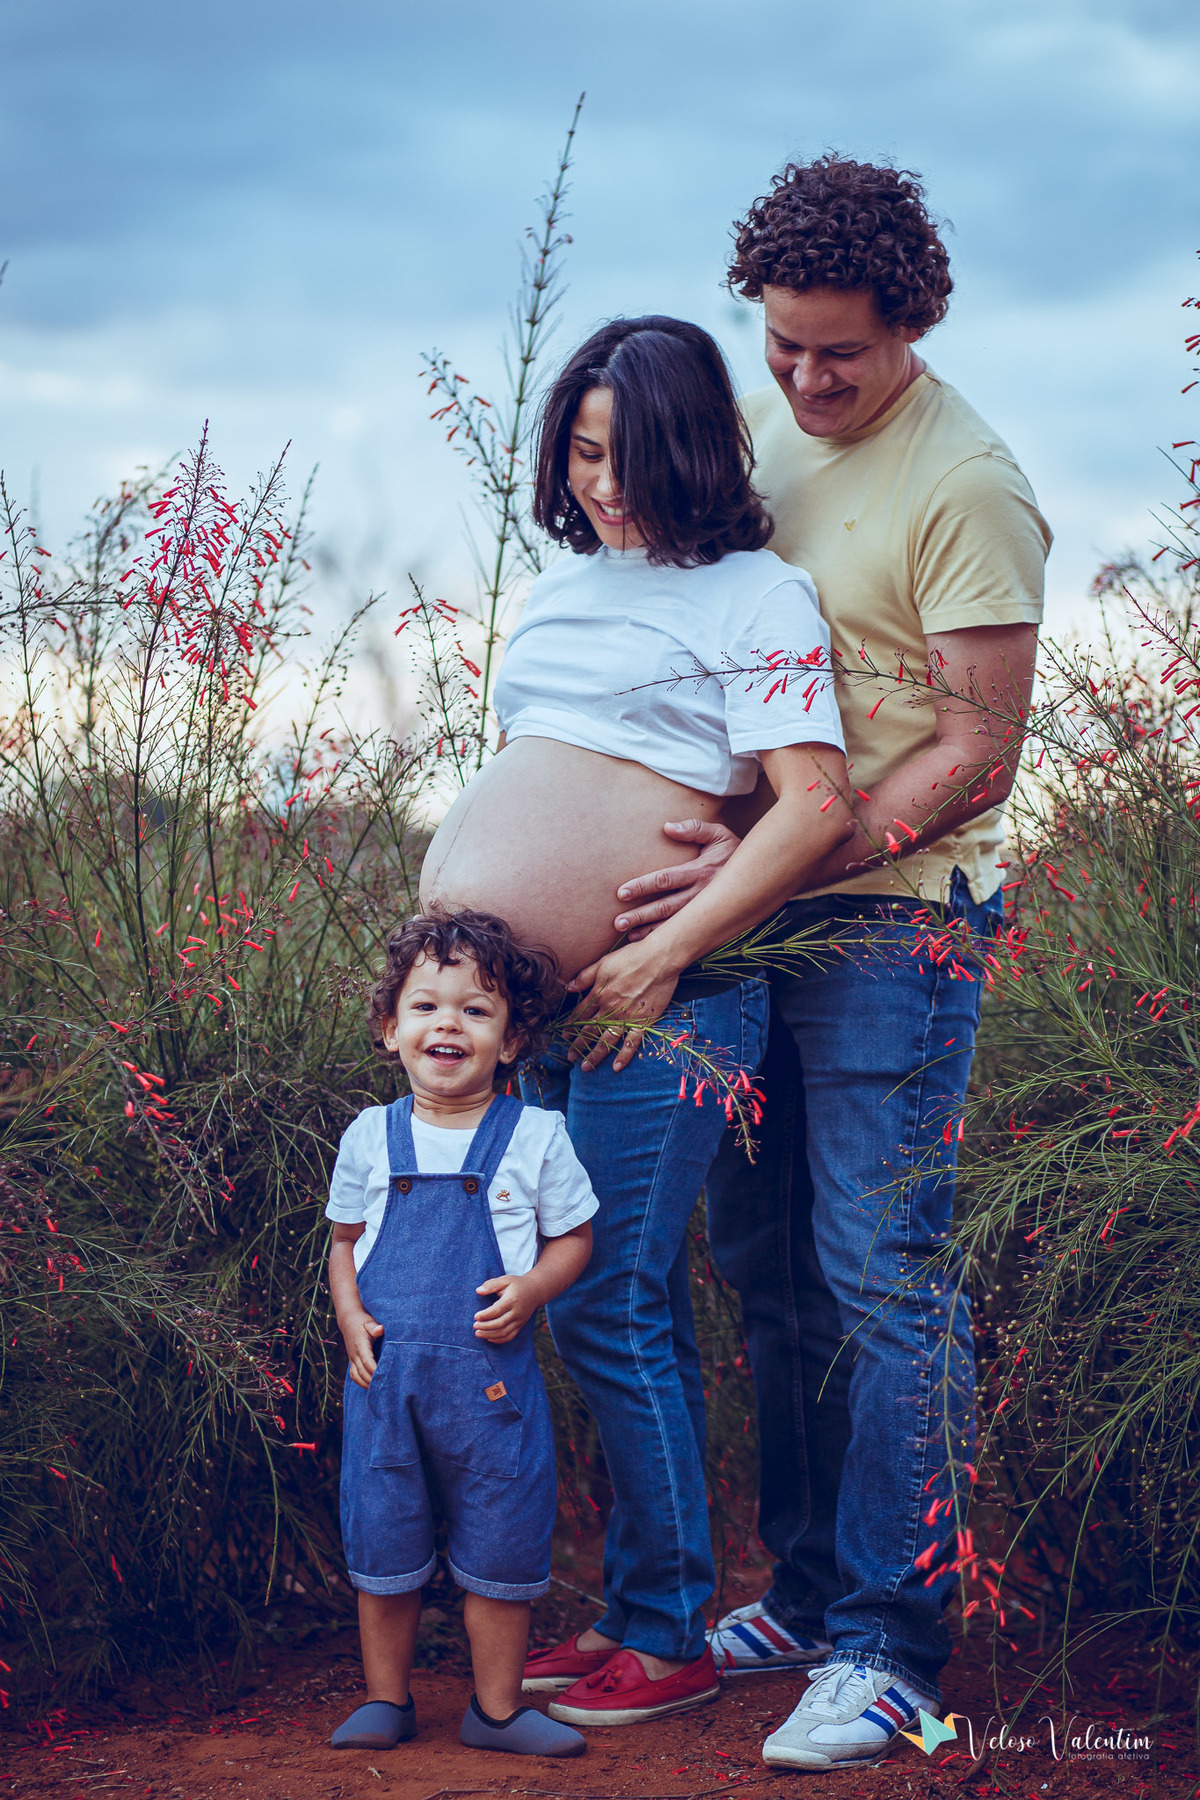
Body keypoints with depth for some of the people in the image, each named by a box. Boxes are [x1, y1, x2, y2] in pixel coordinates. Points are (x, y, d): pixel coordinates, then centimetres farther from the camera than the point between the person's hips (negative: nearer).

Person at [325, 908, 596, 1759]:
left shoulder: (536, 1136, -1)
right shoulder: (371, 1137, 4)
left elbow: (574, 1236, 6)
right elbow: (345, 1239, 15)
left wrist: (531, 1288, -13)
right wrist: (350, 1314, -2)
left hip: (491, 1368, -1)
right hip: (386, 1369, 1)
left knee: (501, 1543, 5)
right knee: (381, 1539, 7)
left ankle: (497, 1707, 20)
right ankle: (386, 1699, 24)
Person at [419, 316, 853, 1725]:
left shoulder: (755, 594, -5)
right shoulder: (565, 582, 17)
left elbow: (814, 808, -16)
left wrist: (659, 959, -17)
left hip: (656, 1003, -7)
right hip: (518, 1000, 7)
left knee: (610, 1314, -5)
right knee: (631, 1313, 12)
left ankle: (667, 1640, 7)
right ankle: (628, 1606, 20)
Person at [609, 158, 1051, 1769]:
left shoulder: (966, 487, -13)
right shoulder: (755, 429, 9)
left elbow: (977, 758, -14)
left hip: (893, 920, -7)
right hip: (752, 908, 7)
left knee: (881, 1274, -6)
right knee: (764, 1262, 11)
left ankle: (889, 1647, 1)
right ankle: (808, 1593, 23)